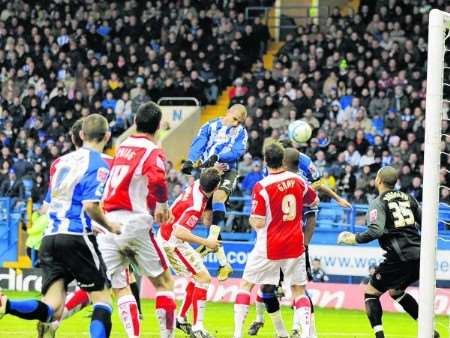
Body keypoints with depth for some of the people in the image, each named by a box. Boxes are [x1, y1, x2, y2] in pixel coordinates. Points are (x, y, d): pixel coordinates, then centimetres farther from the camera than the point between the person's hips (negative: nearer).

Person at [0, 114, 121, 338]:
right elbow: (90, 206, -17)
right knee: (102, 298, 5)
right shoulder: (98, 164, -5)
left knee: (51, 309, -2)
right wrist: (110, 227, 0)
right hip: (77, 237, -6)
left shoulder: (63, 161, 18)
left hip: (50, 237, 6)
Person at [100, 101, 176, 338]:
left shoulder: (121, 147, 14)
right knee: (164, 282, 10)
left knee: (119, 288, 7)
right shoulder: (152, 152, -5)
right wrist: (162, 204, -10)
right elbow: (157, 178, -26)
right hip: (134, 223, -5)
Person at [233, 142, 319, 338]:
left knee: (246, 284, 11)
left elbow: (258, 223, -16)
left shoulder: (261, 187, -16)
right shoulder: (298, 181, -2)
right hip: (295, 246, 3)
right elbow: (314, 201, 17)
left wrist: (251, 218, 5)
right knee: (298, 290, 10)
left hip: (269, 248, -3)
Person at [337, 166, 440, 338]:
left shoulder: (378, 203, -5)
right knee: (396, 292, 29)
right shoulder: (407, 198, 14)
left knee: (371, 293, 7)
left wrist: (355, 238, -4)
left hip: (399, 258, -7)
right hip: (418, 255, 7)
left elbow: (376, 231, -19)